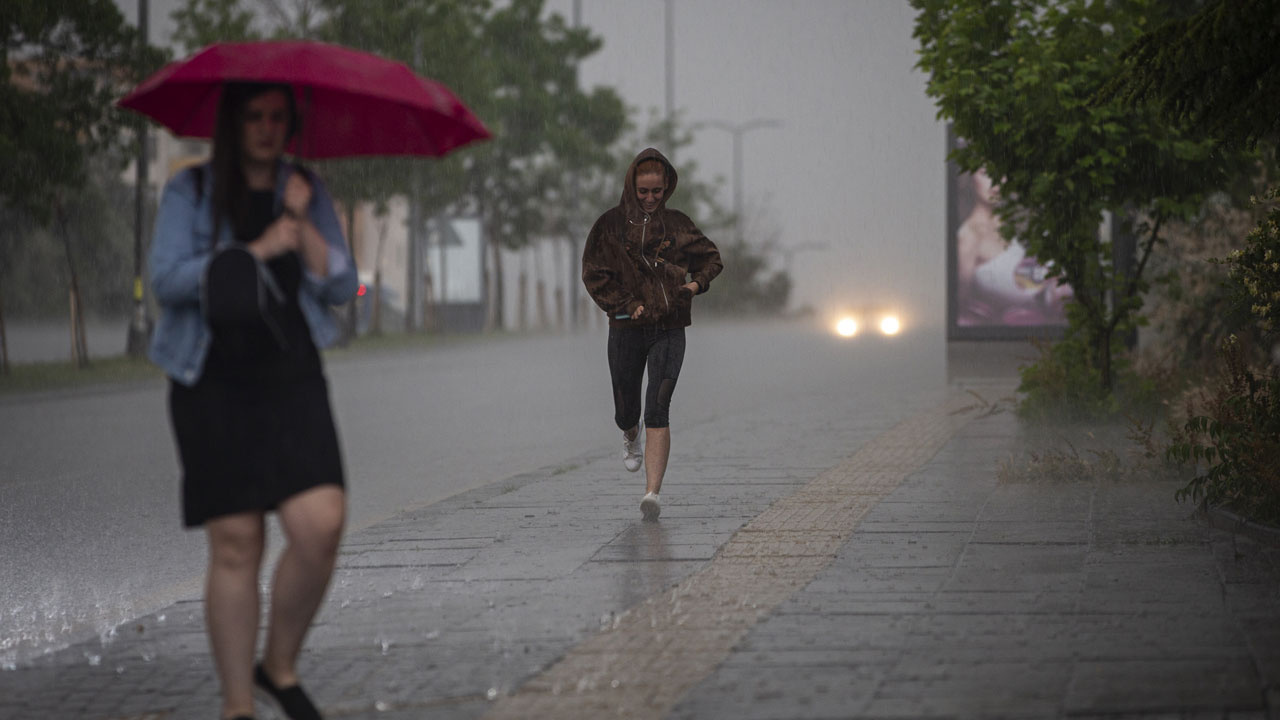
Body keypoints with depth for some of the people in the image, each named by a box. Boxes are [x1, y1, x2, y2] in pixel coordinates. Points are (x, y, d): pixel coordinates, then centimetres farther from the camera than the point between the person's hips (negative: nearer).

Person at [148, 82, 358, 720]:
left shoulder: (307, 193, 12)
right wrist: (255, 251, -12)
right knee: (235, 543, -4)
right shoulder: (190, 191, 4)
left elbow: (341, 288, 5)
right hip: (214, 383, -2)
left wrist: (303, 224, -8)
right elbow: (167, 279, -9)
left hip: (292, 380, 2)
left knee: (321, 525, -15)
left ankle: (280, 665, 7)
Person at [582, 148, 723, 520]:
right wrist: (626, 305, -12)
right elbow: (593, 273, -2)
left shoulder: (676, 224, 6)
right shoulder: (611, 224, 1)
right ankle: (631, 437, 50)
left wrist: (696, 283, -3)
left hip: (669, 330, 0)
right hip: (626, 330, 0)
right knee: (626, 410, 10)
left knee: (658, 408, -14)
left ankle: (653, 493, -21)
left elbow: (711, 258, 17)